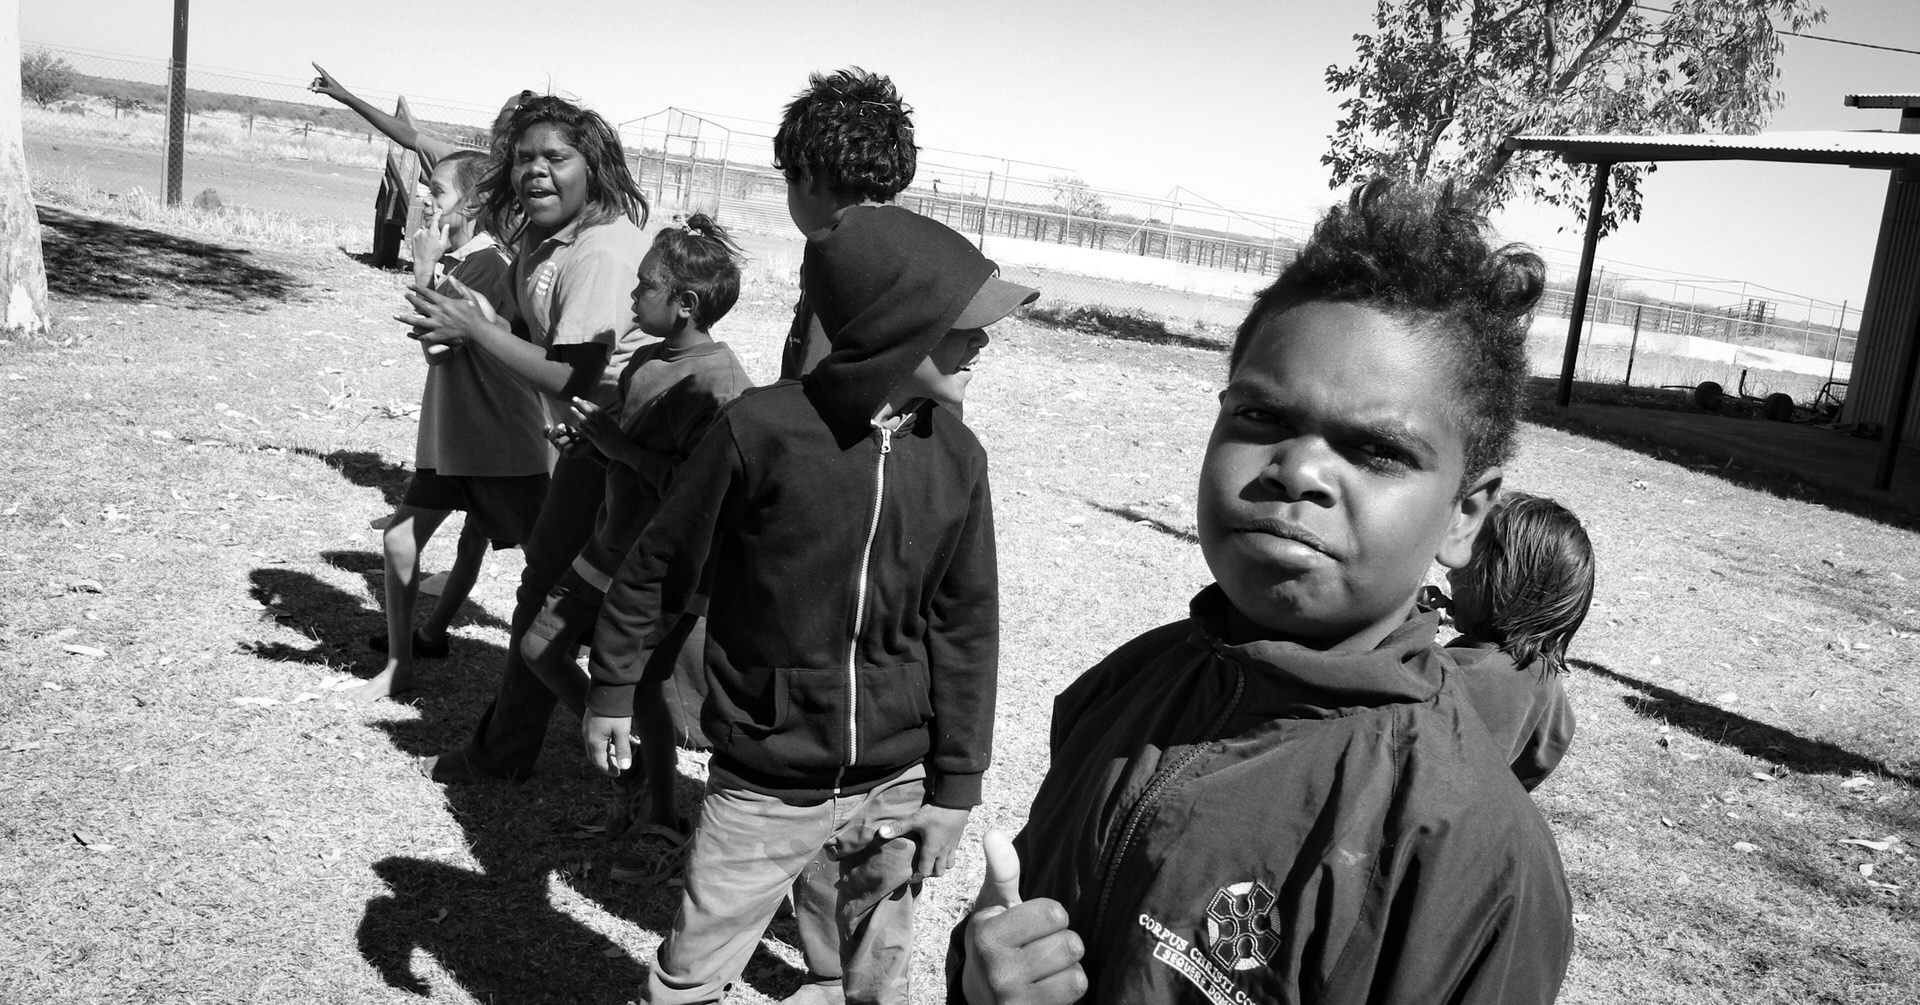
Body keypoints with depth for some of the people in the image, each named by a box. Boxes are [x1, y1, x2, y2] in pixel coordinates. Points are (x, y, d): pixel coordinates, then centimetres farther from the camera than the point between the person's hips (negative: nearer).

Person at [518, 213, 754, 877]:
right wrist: (594, 440, -1)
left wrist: (623, 448, -20)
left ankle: (664, 823, 21)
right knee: (539, 648, 13)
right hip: (611, 544, 9)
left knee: (639, 685, 0)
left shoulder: (717, 380, -21)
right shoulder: (647, 361, 6)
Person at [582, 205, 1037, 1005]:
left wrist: (956, 786, 3)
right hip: (762, 788, -3)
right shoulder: (762, 429, -17)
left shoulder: (957, 457, -5)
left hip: (894, 785, 3)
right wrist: (612, 690, 6)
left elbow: (964, 629, 1)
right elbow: (660, 568, -4)